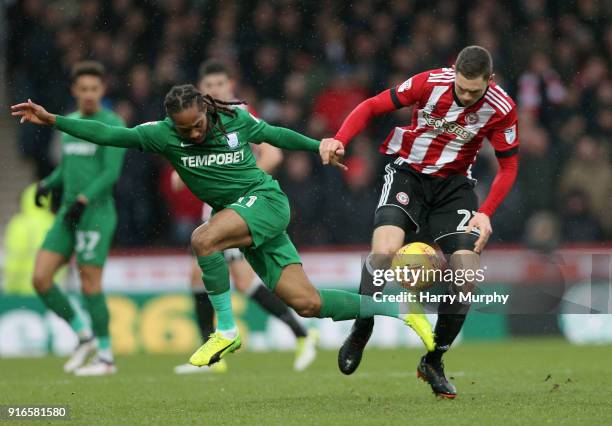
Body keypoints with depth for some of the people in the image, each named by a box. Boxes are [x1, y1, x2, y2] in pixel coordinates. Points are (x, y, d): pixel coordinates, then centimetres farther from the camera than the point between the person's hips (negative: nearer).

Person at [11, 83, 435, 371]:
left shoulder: (236, 120, -6)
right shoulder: (164, 134, -4)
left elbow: (275, 134, 13)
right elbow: (109, 134, -9)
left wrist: (321, 147, 22)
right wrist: (52, 120, -17)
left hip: (265, 200, -4)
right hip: (240, 218, 4)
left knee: (203, 238, -32)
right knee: (306, 302, -2)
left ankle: (227, 331, -17)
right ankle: (403, 310, 11)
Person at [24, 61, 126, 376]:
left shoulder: (113, 125, -5)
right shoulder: (69, 123, 16)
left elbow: (112, 172, -13)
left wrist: (83, 199, -23)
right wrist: (48, 184, 6)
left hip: (96, 213, -7)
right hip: (67, 212, 7)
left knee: (90, 283, -7)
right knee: (40, 278, -2)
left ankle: (106, 357, 4)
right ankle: (84, 336, 12)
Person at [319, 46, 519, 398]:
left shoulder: (501, 109, -14)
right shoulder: (430, 83, -18)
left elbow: (509, 166, -2)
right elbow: (372, 107, -8)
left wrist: (486, 213, -14)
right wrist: (339, 140, -24)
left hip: (455, 185, 2)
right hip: (409, 173, -2)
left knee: (468, 272, -14)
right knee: (384, 252, -28)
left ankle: (433, 362, 7)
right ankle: (360, 333, -2)